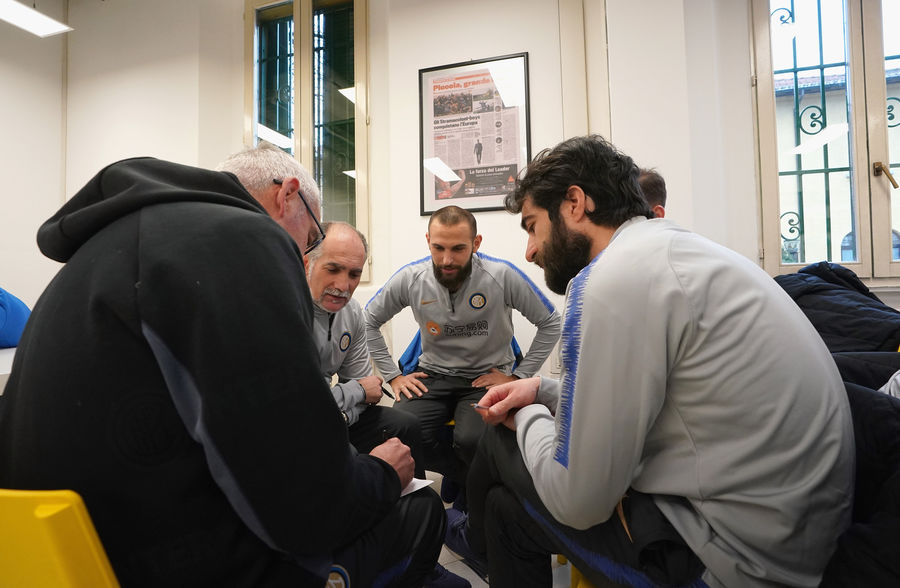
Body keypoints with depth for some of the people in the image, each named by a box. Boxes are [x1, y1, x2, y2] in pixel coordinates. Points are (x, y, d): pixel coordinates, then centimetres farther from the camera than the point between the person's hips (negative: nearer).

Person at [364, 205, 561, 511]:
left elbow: (550, 324, -1)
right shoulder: (409, 278, -7)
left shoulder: (503, 276, -14)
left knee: (472, 439, -32)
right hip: (433, 375, 3)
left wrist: (517, 376, -5)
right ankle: (470, 477, 2)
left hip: (488, 376, -2)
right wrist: (393, 376, 3)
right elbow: (369, 322, 9)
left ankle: (459, 479, 7)